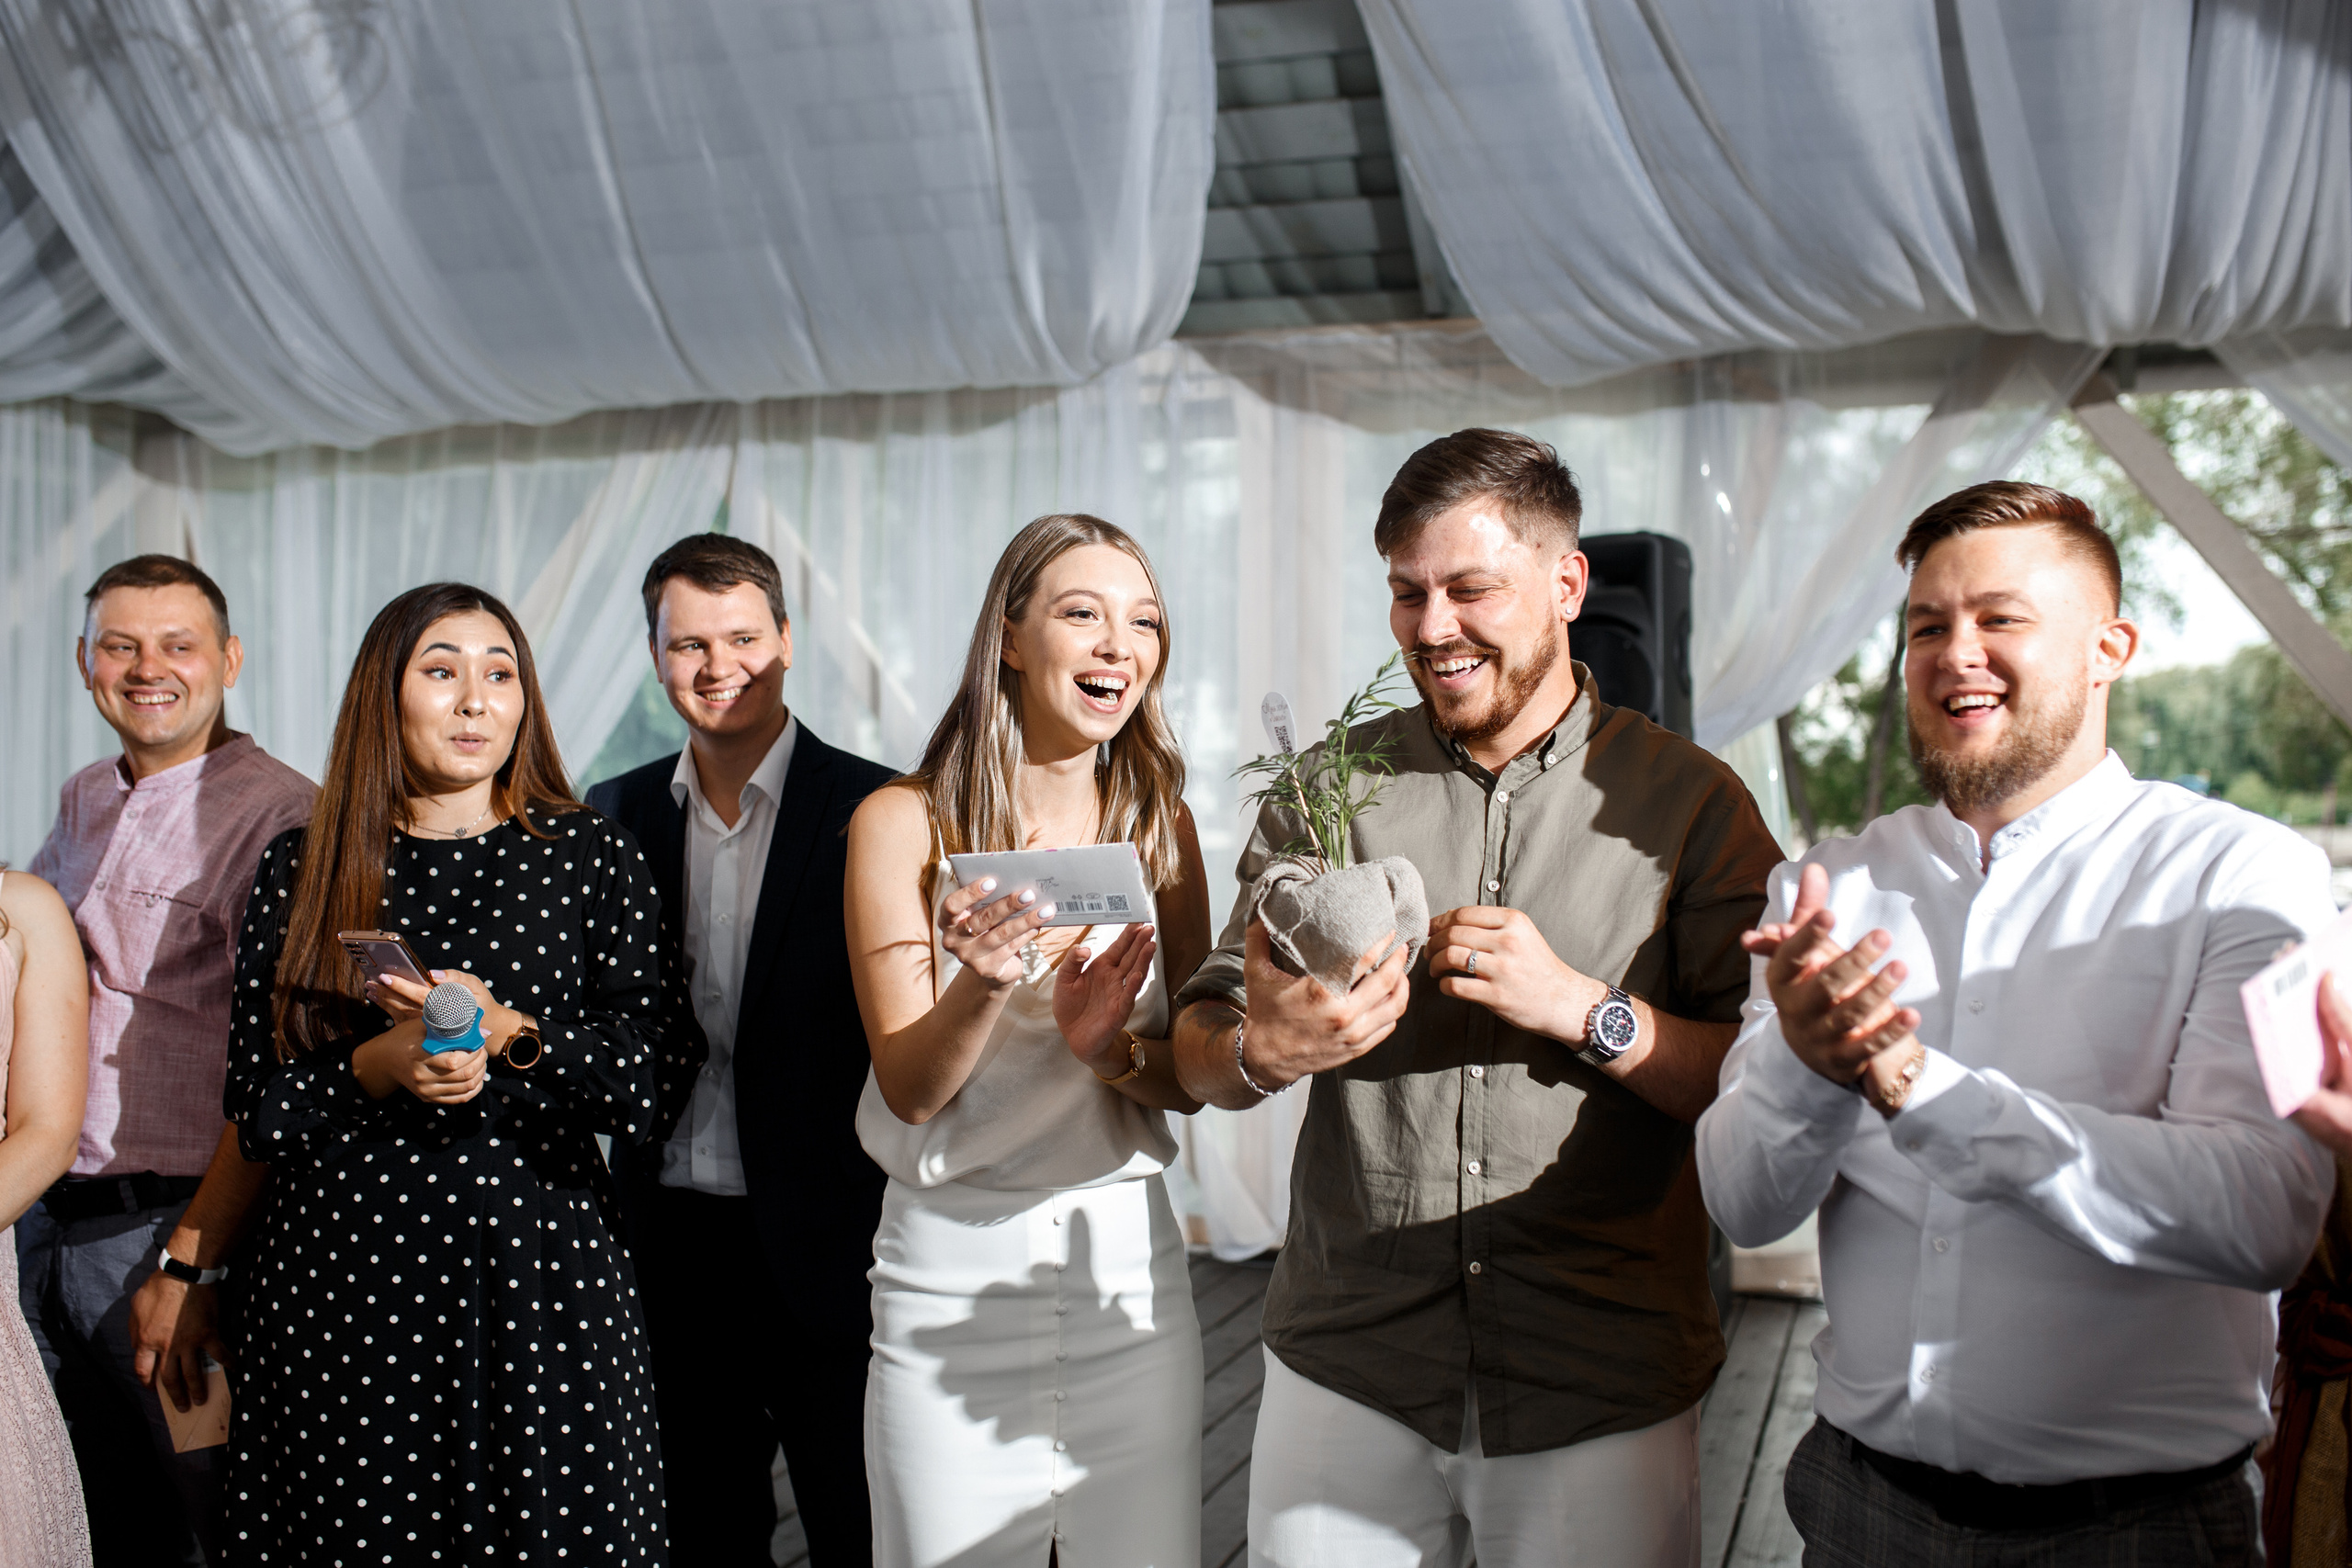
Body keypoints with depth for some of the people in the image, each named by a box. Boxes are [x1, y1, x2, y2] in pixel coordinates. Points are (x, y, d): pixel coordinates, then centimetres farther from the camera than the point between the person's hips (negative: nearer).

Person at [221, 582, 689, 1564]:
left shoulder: (592, 860, 3)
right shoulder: (299, 872, 6)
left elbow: (644, 1085, -2)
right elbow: (257, 1112, 3)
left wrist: (510, 1034, -16)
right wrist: (380, 1066, -14)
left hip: (541, 1278, 0)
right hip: (341, 1287, 1)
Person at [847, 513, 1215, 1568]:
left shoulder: (1158, 821, 4)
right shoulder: (905, 822, -6)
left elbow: (1193, 1078, 4)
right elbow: (909, 1089, -8)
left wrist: (1109, 1045, -17)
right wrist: (983, 984, -28)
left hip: (1128, 1262, 3)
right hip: (951, 1274, -2)